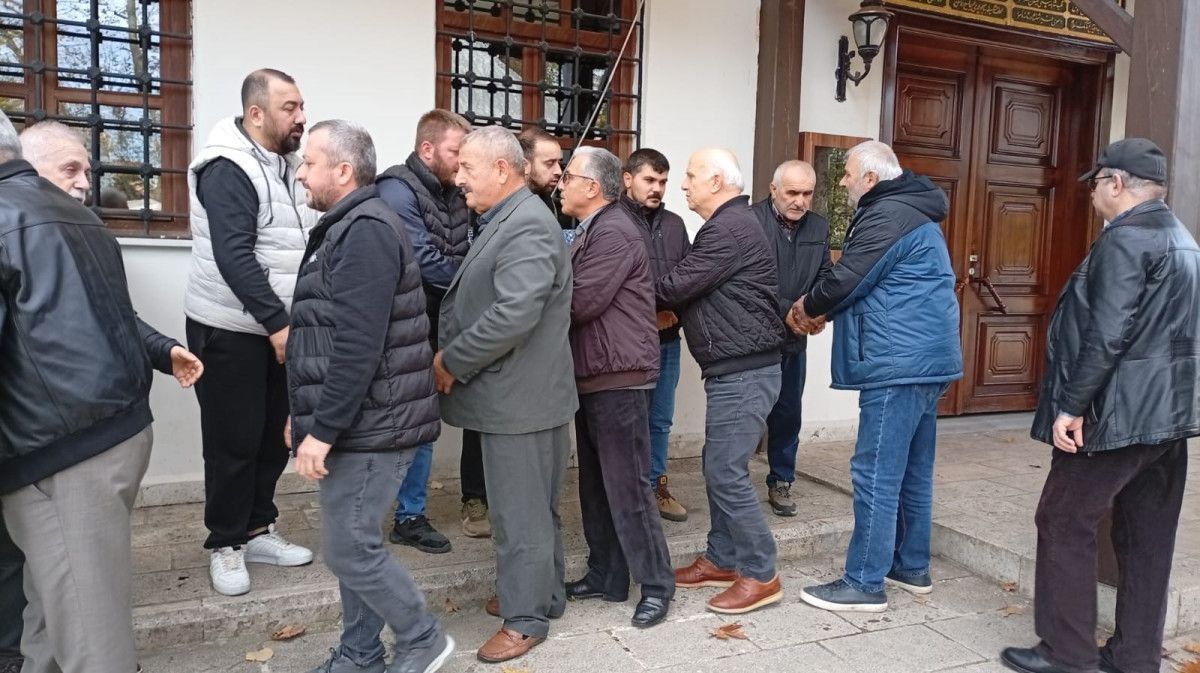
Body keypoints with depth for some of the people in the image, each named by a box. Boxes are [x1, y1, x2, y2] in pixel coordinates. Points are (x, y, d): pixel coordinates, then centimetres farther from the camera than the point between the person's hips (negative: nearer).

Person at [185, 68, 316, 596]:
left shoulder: (286, 164, 10)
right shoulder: (228, 170, -15)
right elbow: (234, 257, -24)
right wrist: (276, 321, -26)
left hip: (280, 326, 7)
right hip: (230, 329, -7)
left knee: (274, 434, 13)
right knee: (234, 440, 2)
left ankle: (257, 529, 28)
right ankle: (225, 546, 17)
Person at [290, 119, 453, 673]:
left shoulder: (366, 231, -18)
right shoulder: (347, 228, 16)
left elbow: (358, 346, -25)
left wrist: (322, 429, -21)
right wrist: (305, 414, 21)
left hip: (369, 425, -10)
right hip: (355, 422, 10)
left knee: (349, 548, -2)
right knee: (353, 543, 16)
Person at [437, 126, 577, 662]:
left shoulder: (527, 224, -19)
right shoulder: (506, 220, 15)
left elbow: (514, 314, -28)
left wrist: (450, 361, -17)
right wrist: (450, 356, 7)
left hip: (519, 397, -10)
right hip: (509, 393, 10)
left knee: (520, 512, 2)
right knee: (530, 506, 20)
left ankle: (526, 617, 17)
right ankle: (541, 593, 34)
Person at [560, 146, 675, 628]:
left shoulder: (614, 232, -14)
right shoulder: (592, 232, 19)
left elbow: (581, 302, -20)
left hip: (619, 376, -10)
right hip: (592, 375, 10)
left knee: (625, 486, -4)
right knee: (596, 483, 14)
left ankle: (656, 584, 9)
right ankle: (606, 576, 26)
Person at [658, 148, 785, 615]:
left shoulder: (730, 228, -17)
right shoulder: (730, 224, 17)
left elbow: (676, 287, -17)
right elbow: (695, 292, 17)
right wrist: (669, 304, 1)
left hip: (744, 373, -11)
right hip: (733, 370, 11)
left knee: (726, 473, -6)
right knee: (718, 468, 15)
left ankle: (760, 576, 6)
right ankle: (723, 559, 27)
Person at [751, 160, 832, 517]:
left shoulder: (819, 227, 6)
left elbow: (825, 274, 11)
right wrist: (788, 310, -23)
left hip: (794, 338, 6)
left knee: (788, 414, 15)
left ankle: (781, 483, 31)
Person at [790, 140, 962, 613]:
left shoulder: (886, 215, -14)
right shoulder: (910, 212, 21)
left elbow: (846, 279, -17)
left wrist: (807, 307, 3)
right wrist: (822, 312, 12)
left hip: (898, 364, -11)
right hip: (925, 360, 11)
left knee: (877, 473, -6)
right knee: (912, 470, 16)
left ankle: (865, 584, 2)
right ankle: (912, 567, 28)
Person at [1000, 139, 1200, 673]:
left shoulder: (1126, 239, -14)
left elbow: (1107, 334, -22)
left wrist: (1071, 405, -19)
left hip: (1117, 414, -9)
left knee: (1064, 523, 0)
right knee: (1147, 537, 12)